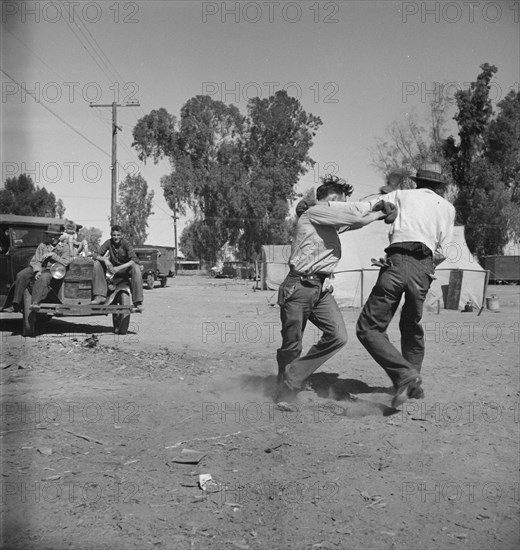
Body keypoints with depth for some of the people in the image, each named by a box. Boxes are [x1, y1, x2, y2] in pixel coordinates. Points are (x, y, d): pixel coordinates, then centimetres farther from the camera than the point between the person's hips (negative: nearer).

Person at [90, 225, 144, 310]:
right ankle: (100, 296, -21)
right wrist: (105, 260, -34)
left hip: (126, 269, -3)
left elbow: (135, 260, -30)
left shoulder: (126, 244, -17)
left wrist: (119, 268, -40)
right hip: (113, 267, 3)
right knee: (97, 263, -19)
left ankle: (138, 302, -36)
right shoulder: (108, 242, -8)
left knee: (136, 267, -36)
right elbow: (96, 255, -11)